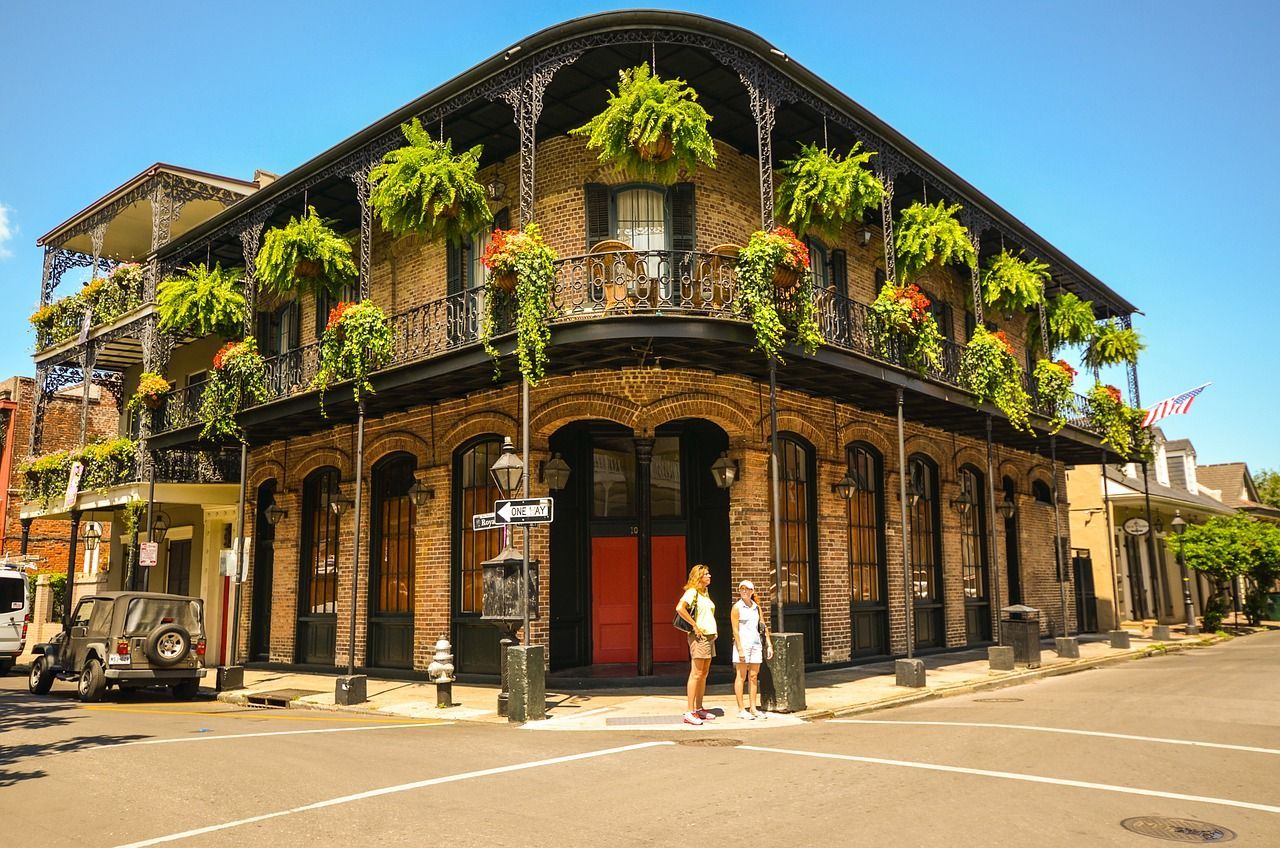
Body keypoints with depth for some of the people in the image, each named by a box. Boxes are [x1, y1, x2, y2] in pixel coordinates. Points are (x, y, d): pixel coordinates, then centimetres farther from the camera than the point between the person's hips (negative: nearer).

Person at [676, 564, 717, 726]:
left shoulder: (705, 593, 16)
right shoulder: (692, 591, -11)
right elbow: (679, 608, -27)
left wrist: (713, 631, 15)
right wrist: (695, 625, -22)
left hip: (709, 636, 9)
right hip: (699, 637, -9)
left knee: (704, 674, 12)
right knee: (696, 674, -9)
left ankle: (699, 709, 18)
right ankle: (690, 713, -8)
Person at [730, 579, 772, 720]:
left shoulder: (756, 607, 11)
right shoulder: (737, 607, -5)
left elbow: (764, 626, 14)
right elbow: (735, 630, -9)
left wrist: (769, 644, 9)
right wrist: (740, 649, -15)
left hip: (756, 644, 5)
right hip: (743, 643, -5)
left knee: (754, 677, 8)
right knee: (741, 677, 0)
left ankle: (753, 708, 14)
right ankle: (741, 709, 3)